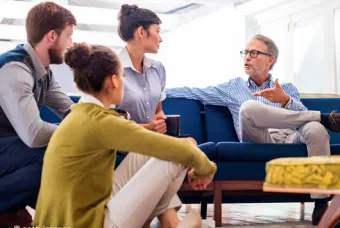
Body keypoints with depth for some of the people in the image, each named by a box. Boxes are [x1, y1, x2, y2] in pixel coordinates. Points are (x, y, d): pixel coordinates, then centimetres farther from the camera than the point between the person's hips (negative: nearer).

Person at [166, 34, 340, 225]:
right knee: (249, 107, -31)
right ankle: (324, 118, -21)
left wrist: (286, 100, -14)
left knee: (316, 129, -34)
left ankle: (321, 205, -31)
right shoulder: (234, 87, 26)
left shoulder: (287, 88, 24)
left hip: (290, 140, 1)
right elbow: (195, 92, 21)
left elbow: (302, 115, 6)